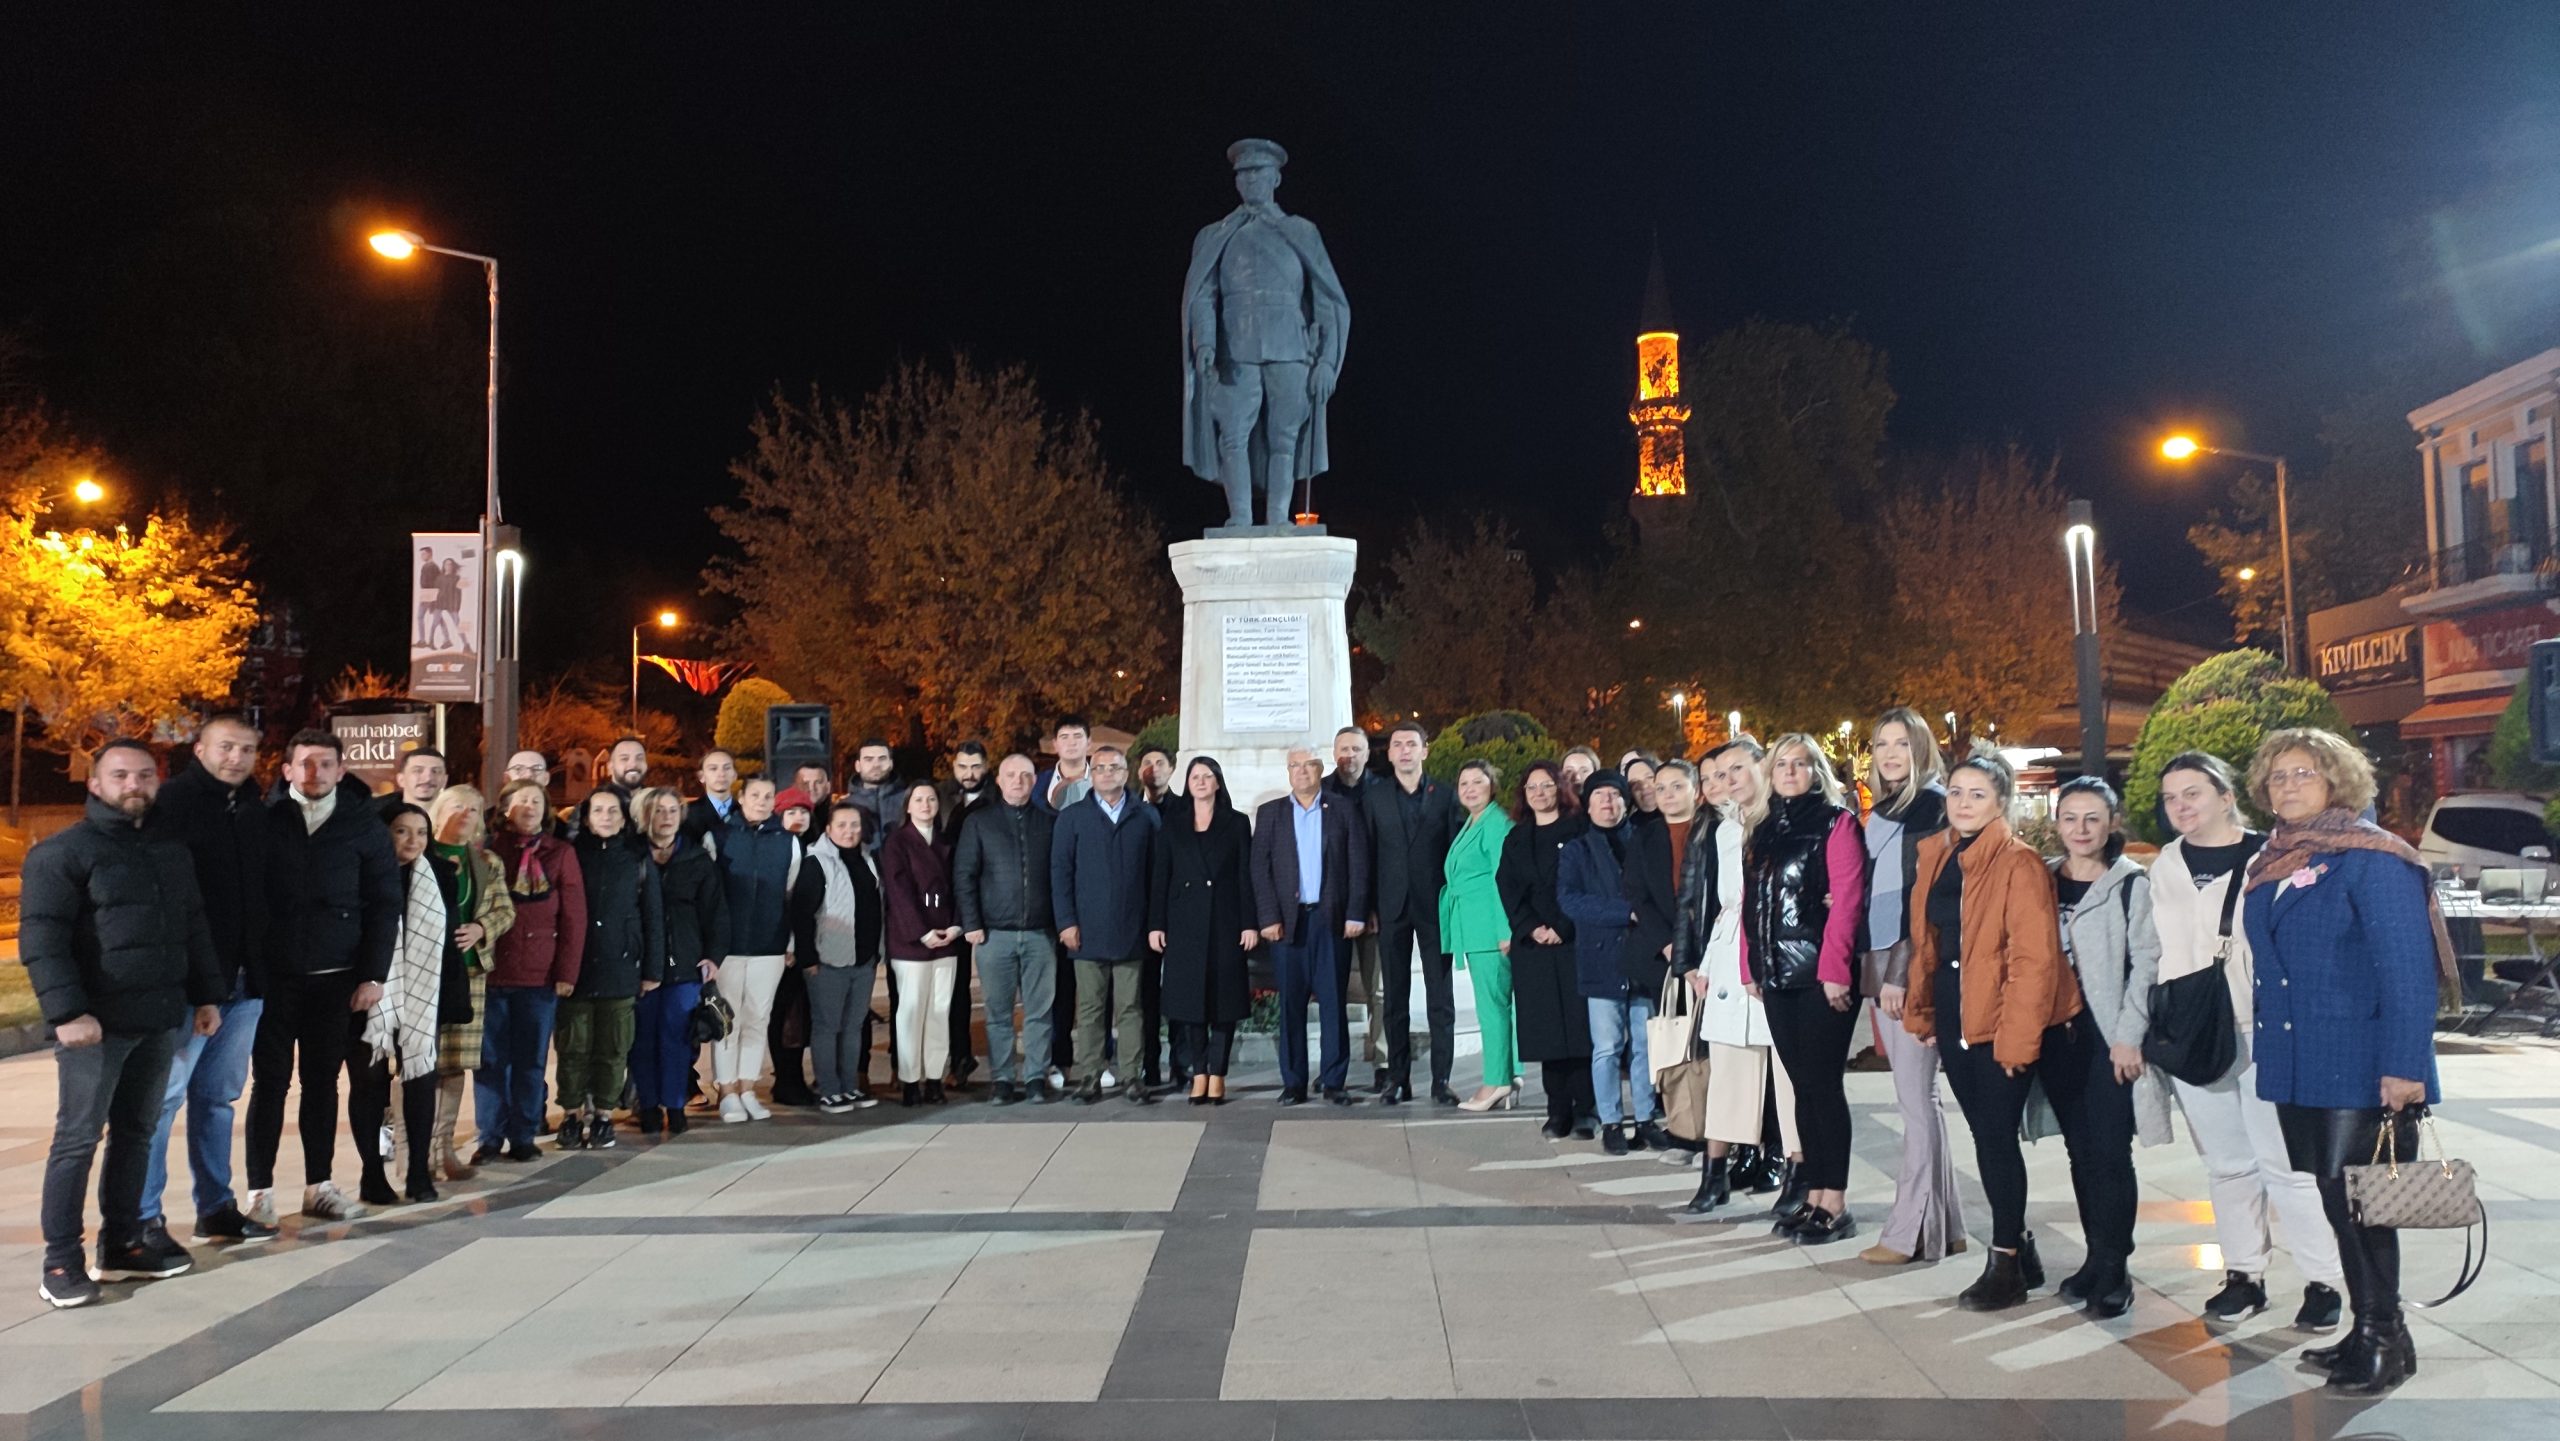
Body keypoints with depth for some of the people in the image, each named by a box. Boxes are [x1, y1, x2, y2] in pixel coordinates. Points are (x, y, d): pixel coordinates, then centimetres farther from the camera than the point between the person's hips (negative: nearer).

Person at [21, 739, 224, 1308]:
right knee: (78, 1138, -2)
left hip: (160, 1019, 6)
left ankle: (122, 1244, 21)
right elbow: (41, 938, -12)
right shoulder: (62, 851, -5)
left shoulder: (174, 851, 15)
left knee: (136, 1133, 12)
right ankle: (62, 1260, 5)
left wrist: (206, 995, 15)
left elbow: (194, 929, 21)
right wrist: (66, 1011, -20)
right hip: (97, 1023, -6)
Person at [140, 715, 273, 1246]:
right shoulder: (173, 802, -8)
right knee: (164, 1095, -1)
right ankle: (142, 1216, 8)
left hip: (244, 980, 6)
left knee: (218, 1095, 13)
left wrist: (263, 964, 13)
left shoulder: (255, 810, 12)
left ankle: (216, 1207, 21)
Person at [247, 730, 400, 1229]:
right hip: (273, 975, -1)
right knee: (270, 1081, 2)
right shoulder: (265, 821, 0)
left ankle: (319, 1186, 17)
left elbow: (384, 904, 3)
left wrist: (373, 976, -3)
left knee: (322, 1081, 9)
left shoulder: (363, 826, 3)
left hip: (334, 977, 1)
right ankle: (260, 1191, 9)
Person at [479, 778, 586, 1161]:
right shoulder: (490, 851, 6)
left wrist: (567, 972, -5)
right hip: (494, 973, 0)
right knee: (491, 1060, 4)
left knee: (531, 1061, 5)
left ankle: (523, 1137, 14)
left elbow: (574, 917, 1)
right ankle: (490, 1139, 12)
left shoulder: (560, 853, 4)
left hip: (541, 975, 0)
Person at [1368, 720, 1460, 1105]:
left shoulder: (1445, 796, 5)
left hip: (1435, 907, -1)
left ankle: (1441, 1080, 4)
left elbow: (1456, 852, 4)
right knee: (1395, 997, 5)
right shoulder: (1377, 800, 8)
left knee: (1440, 996, 0)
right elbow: (1370, 856, 6)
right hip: (1393, 908, 1)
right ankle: (1398, 1078, 10)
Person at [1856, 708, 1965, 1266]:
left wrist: (1903, 972, -18)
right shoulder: (1880, 813, 17)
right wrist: (1877, 970, 9)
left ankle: (1912, 1230, 1)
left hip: (1914, 968, -8)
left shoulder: (1935, 807, -8)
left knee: (1915, 1095, -4)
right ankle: (1944, 1224, 19)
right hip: (1883, 966, 8)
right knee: (1917, 1095, 11)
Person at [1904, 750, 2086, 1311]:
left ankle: (2007, 1266, 9)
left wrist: (2017, 1037, -18)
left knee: (1996, 1136, -2)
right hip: (1954, 1015, 6)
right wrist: (1922, 1012, 9)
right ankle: (2018, 1243, 27)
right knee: (1986, 1134, 13)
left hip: (2000, 1017, -6)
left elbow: (2034, 958, -16)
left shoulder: (2019, 864, -12)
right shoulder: (1934, 858, 9)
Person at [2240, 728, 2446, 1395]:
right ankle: (2367, 1332, 24)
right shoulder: (2270, 864, 12)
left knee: (2360, 1203, -1)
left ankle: (2384, 1338, 13)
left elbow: (2408, 970, -16)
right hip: (2296, 1068, 7)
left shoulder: (2372, 859, -11)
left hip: (2359, 1069, -7)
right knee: (2336, 1203, 13)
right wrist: (2262, 1036, 12)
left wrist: (2402, 1066, -21)